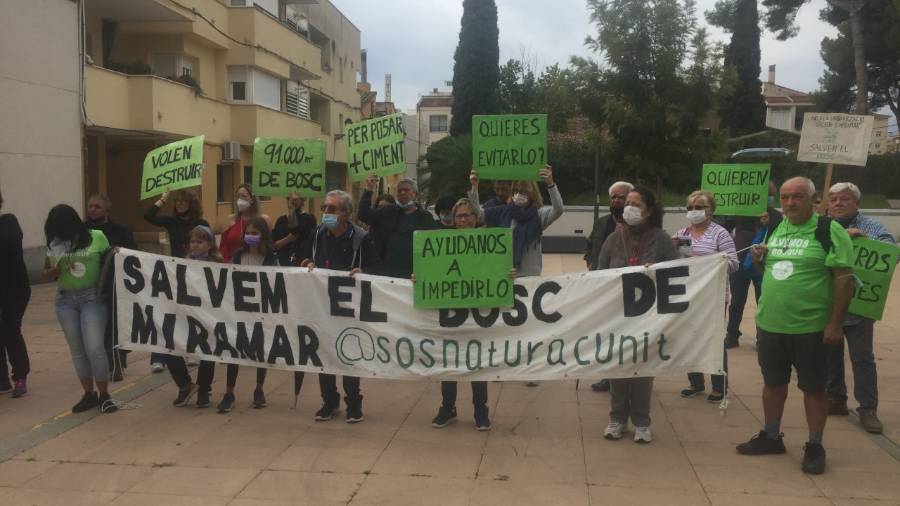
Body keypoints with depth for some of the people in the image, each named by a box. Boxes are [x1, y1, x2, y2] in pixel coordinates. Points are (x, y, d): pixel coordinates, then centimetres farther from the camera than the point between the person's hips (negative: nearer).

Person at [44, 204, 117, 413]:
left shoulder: (97, 237, -5)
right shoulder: (55, 244, 4)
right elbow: (48, 273, 10)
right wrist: (56, 270, -12)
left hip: (93, 297, -4)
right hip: (65, 299, 4)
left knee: (94, 348, -11)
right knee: (77, 349, 8)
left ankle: (104, 395, 4)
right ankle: (89, 394, 21)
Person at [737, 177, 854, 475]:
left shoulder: (829, 230, -11)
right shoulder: (776, 229, 9)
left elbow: (844, 278, -14)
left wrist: (835, 323, -17)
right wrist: (759, 260, -2)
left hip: (810, 327, -6)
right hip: (770, 324, 6)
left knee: (813, 388, 6)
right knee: (773, 382, 16)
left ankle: (814, 447, 19)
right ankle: (771, 437, 31)